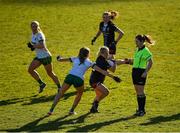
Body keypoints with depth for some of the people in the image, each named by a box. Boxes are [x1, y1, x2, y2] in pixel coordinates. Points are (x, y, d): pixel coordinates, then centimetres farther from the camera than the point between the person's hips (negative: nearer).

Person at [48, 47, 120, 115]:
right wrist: (112, 76, 11)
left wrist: (59, 58, 50)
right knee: (79, 94, 28)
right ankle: (72, 110, 23)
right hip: (79, 79, -1)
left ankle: (51, 109, 4)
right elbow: (101, 71, 10)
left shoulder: (75, 59, 21)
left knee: (60, 93, 15)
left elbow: (60, 60, 27)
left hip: (70, 76, 1)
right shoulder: (89, 63, 15)